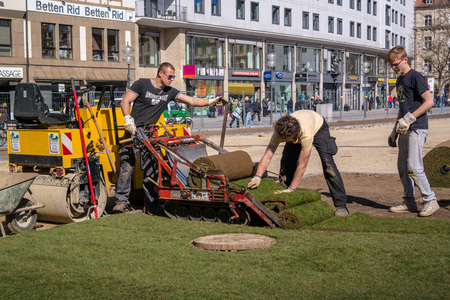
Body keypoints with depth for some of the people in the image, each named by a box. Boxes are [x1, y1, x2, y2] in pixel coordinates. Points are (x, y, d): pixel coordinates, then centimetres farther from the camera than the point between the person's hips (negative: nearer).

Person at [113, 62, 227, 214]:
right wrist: (128, 119, -20)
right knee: (127, 166, -7)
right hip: (134, 130, -4)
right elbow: (125, 102, -5)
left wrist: (210, 102, -7)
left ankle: (150, 204, 4)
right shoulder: (142, 84, -3)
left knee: (152, 168, -1)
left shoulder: (169, 92, 9)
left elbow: (191, 101, 5)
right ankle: (121, 201, 1)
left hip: (150, 133, 5)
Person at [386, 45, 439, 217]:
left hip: (417, 128, -9)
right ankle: (409, 202, 16)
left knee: (413, 166, -14)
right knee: (402, 166, 8)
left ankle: (430, 201, -3)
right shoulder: (399, 81, 18)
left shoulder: (415, 76, -8)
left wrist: (410, 118, -20)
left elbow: (429, 101, -15)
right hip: (405, 130, 9)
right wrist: (395, 132, 22)